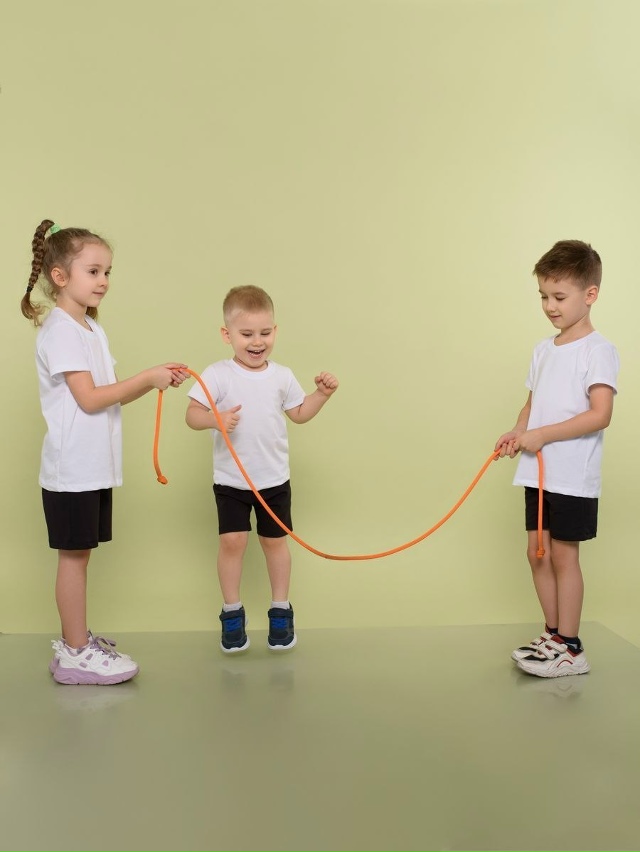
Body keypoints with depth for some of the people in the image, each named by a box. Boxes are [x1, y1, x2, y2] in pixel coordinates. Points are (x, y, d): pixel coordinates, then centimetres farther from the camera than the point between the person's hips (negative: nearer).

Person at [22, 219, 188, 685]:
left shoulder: (91, 328, 15)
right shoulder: (60, 330, -13)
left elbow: (112, 395, 13)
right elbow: (89, 399, -18)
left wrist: (155, 380, 0)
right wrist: (149, 377, -15)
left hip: (94, 466, 9)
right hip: (72, 467, -9)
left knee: (80, 554, 14)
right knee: (74, 555, -2)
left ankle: (74, 641, 24)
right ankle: (76, 655, 7)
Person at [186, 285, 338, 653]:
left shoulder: (282, 376, 0)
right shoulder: (217, 375, -11)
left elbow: (299, 413, 12)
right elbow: (193, 414, -14)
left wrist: (321, 394, -2)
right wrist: (216, 419, -33)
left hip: (274, 479, 2)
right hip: (230, 480, -2)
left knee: (275, 540, 11)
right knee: (232, 541, -3)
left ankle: (281, 612, 25)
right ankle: (232, 614, 15)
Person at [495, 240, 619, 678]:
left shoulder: (598, 350, -11)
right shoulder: (543, 350, 11)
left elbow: (600, 415, -19)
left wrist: (541, 435, -22)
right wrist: (518, 433, -5)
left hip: (574, 476, -7)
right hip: (539, 472, 7)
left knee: (563, 555, -1)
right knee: (539, 554, 11)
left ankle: (570, 649, 11)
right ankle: (553, 635, 25)